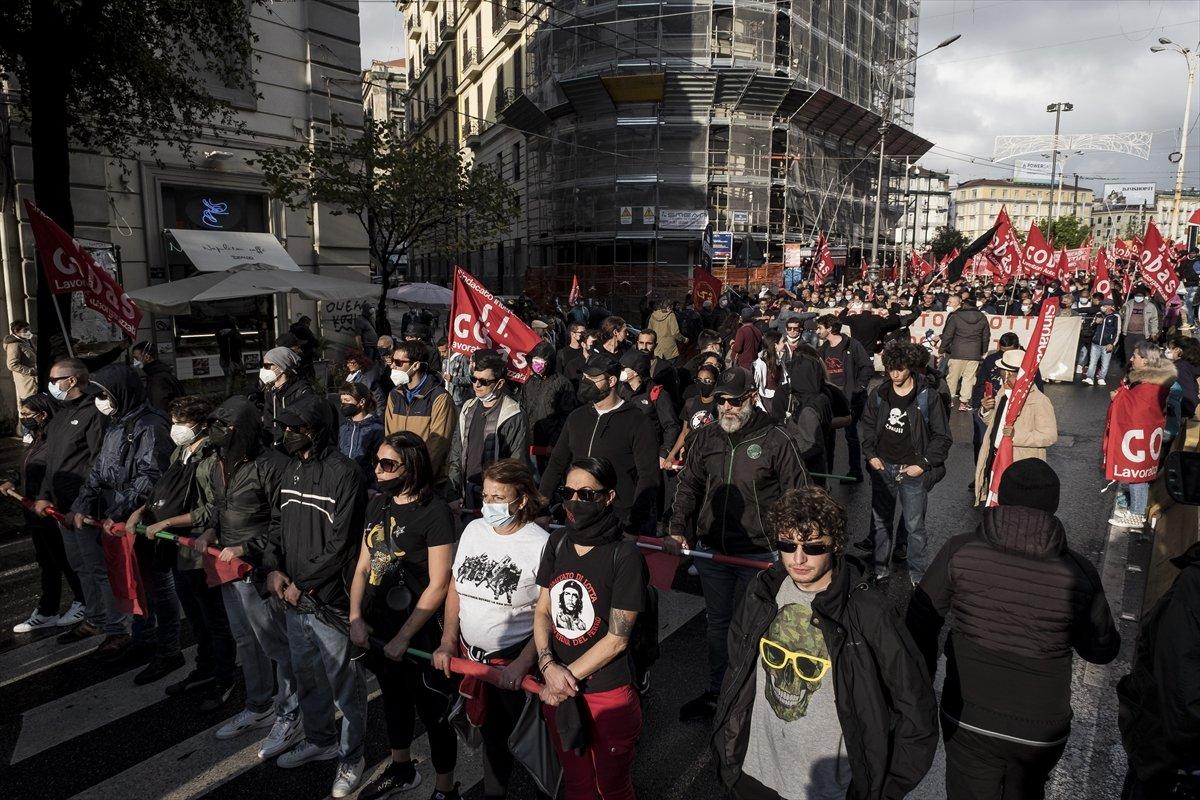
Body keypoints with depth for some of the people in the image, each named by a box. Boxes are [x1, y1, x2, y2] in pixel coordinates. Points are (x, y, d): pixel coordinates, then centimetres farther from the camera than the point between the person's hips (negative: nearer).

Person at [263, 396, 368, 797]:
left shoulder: (344, 473, -19)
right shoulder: (291, 470, 7)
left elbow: (340, 544, -19)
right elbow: (277, 523, 14)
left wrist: (302, 582, -14)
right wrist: (273, 568, -1)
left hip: (329, 599, -8)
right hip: (293, 598, 8)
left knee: (344, 682, 8)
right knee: (306, 675, 24)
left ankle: (350, 756, 26)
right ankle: (319, 740, 45)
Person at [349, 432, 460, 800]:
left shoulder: (434, 511, -18)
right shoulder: (377, 504, 3)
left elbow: (438, 584, -18)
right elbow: (363, 564, 8)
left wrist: (403, 637, -16)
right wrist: (356, 618, -3)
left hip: (417, 631, -7)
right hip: (375, 626, 7)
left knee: (432, 711, 7)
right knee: (393, 698, 25)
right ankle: (401, 769, 47)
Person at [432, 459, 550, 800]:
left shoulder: (541, 545, -21)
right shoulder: (473, 530, -2)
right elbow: (455, 587, 8)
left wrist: (521, 666, -22)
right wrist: (448, 642, 1)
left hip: (514, 662, -5)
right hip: (469, 656, 6)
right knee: (492, 734, 25)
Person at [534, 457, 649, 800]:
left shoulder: (625, 556, -18)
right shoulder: (557, 543, -1)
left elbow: (617, 639, -17)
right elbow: (542, 611, 3)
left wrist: (569, 679, -13)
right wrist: (548, 665, -12)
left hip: (608, 695, -5)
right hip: (557, 692, 5)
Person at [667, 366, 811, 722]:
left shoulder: (776, 440, -9)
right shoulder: (704, 439, 3)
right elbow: (688, 486, 9)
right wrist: (677, 529, -3)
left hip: (759, 554, -4)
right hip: (712, 551, 4)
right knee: (717, 623, 17)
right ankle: (715, 694, 34)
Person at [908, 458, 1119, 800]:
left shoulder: (960, 551, -14)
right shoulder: (1078, 573, -12)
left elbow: (920, 621, -8)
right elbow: (1102, 650, 2)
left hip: (967, 720, -1)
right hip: (1041, 730, 1)